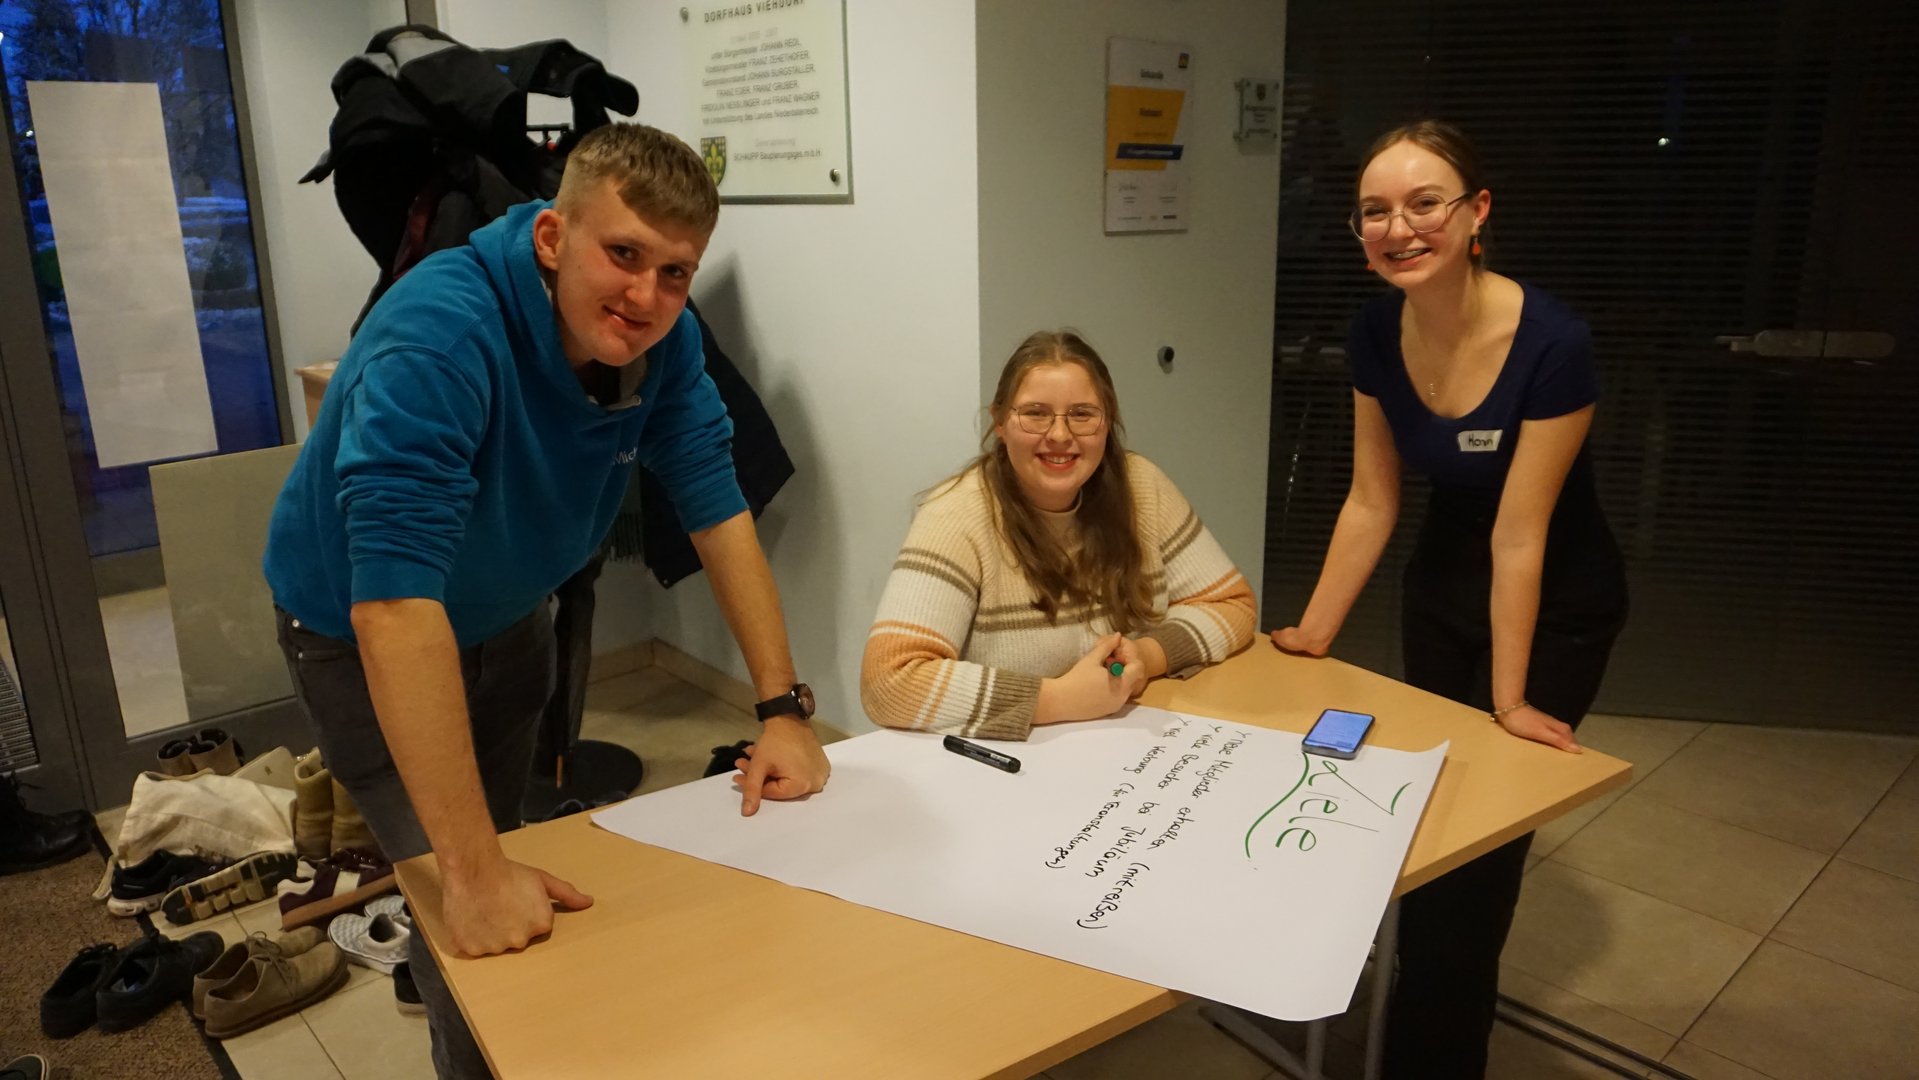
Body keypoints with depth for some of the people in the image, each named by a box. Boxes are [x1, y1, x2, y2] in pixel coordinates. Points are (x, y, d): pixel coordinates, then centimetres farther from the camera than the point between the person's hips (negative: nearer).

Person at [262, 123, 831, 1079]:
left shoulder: (661, 336, -19)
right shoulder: (441, 335, -39)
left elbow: (718, 512, -14)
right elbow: (395, 602, -44)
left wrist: (785, 708, -20)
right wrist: (473, 875, -45)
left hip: (507, 619, 6)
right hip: (364, 640, -5)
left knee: (509, 849, 23)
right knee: (469, 923, -5)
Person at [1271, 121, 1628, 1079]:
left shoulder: (1552, 344, -29)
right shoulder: (1376, 332, -14)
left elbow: (1520, 536, -26)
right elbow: (1372, 502, -6)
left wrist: (1509, 700, -18)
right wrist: (1312, 636, -5)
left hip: (1552, 606, -5)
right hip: (1442, 581, 5)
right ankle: (1461, 994, 46)